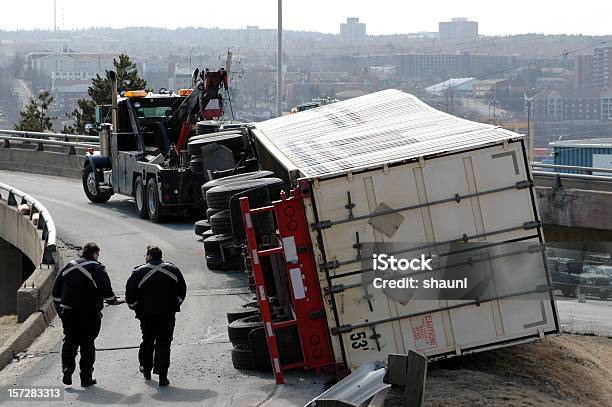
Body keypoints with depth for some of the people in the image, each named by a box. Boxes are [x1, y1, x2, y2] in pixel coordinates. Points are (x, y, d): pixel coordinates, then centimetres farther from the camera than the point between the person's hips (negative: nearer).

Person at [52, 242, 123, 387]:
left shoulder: (68, 266, 11)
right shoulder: (96, 268, -6)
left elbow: (56, 290, 13)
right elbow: (106, 289, -13)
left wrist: (59, 307, 21)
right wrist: (113, 301, 4)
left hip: (68, 312, 4)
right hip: (89, 314, -4)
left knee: (69, 341, 14)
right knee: (87, 344, 4)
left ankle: (67, 367, -8)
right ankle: (86, 377, 5)